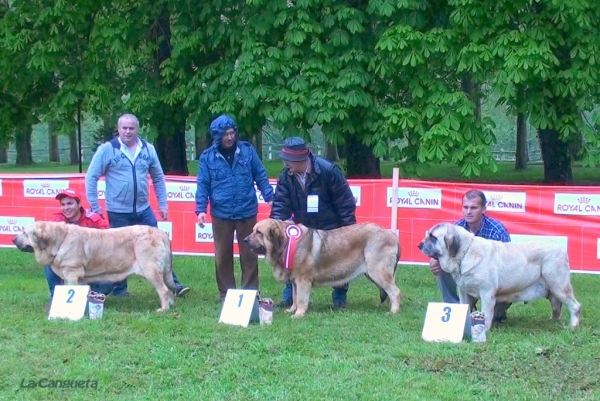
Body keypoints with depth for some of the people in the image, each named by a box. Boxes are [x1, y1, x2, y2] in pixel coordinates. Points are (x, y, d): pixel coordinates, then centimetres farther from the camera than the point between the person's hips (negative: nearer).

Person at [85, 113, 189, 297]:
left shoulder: (148, 149, 4)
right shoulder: (107, 149, -7)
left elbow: (158, 178, 13)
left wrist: (163, 204, 9)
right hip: (118, 212, -3)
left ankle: (171, 283, 11)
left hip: (144, 210, 3)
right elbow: (91, 177, -4)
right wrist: (94, 206, -7)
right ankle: (119, 288, 21)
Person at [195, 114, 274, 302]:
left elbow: (260, 176, 6)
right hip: (221, 214, 0)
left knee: (249, 253, 6)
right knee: (223, 255, 8)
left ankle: (250, 291, 15)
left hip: (247, 212, 0)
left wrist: (269, 197, -3)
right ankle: (225, 292, 19)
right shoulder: (207, 157, 0)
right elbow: (203, 185, 2)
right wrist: (201, 209, -8)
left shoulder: (247, 150, 1)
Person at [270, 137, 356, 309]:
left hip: (331, 228, -3)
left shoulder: (329, 171, -25)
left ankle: (340, 297, 23)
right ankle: (289, 297, 13)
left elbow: (345, 202, -17)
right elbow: (280, 204, -12)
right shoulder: (286, 175, -13)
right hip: (303, 228, 4)